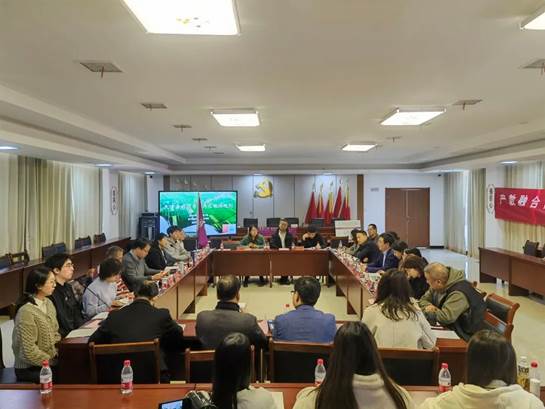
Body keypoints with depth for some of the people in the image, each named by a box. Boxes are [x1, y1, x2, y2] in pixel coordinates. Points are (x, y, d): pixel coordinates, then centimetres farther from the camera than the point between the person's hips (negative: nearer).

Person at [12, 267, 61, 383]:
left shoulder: (48, 303, 4)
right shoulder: (26, 312, -20)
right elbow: (29, 351, -19)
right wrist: (53, 362, -13)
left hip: (52, 359, 7)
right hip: (29, 369, -7)